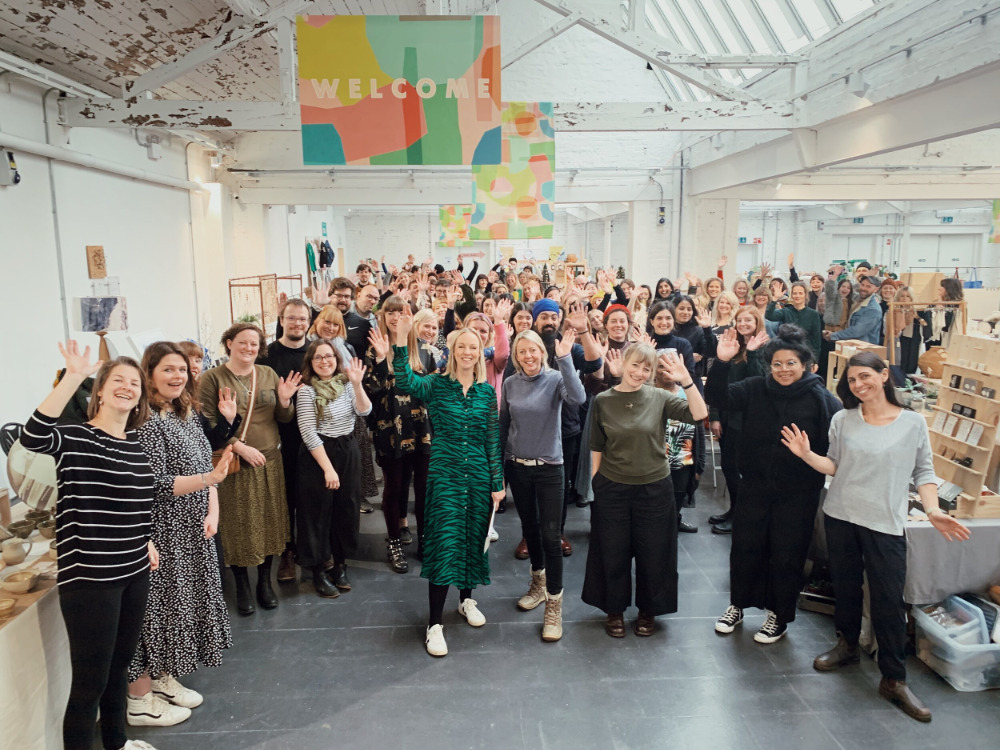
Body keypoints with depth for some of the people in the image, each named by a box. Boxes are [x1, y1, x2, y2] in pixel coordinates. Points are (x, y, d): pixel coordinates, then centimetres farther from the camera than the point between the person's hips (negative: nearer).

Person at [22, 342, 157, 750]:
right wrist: (73, 377, -38)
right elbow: (32, 436, -36)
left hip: (134, 572, 7)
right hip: (88, 577, -7)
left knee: (120, 663, 23)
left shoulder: (136, 444, 7)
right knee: (90, 679, 2)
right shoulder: (73, 437, -12)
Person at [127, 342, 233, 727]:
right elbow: (157, 483, -22)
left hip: (192, 530, 8)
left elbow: (207, 465, 8)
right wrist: (209, 478, -34)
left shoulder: (188, 414, 7)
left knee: (182, 599, 17)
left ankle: (163, 679, 35)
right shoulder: (146, 421, -18)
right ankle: (140, 700, 18)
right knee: (155, 604, 3)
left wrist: (213, 512, -3)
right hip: (161, 532, -8)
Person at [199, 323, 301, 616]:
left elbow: (284, 418, 10)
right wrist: (239, 447, -18)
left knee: (269, 523, 10)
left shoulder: (268, 374, 8)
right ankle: (242, 587, 24)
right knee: (238, 526, 5)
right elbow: (207, 423, -10)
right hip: (234, 465, -3)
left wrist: (284, 400, -11)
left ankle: (265, 582, 28)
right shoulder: (213, 378, -4)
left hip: (269, 462, 4)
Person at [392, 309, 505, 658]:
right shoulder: (436, 385, -3)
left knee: (473, 538, 14)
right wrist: (401, 340, -32)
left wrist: (497, 482, 3)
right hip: (444, 473, -3)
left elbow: (493, 439, 6)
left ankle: (466, 599, 37)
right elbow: (405, 382, -24)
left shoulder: (487, 392, 5)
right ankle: (434, 624, 2)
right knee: (444, 542, -6)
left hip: (479, 473, 3)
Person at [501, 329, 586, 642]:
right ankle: (539, 583, 40)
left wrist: (565, 358, -34)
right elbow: (503, 425, 8)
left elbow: (578, 399, -31)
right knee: (529, 528, 18)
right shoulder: (510, 383, 1)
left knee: (551, 535, -4)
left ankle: (554, 604, 7)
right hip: (517, 466, 4)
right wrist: (497, 463, 10)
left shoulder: (555, 379, -10)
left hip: (549, 467, -4)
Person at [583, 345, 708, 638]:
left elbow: (699, 414, -17)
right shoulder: (603, 401, -3)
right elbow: (597, 448, 3)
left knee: (653, 554, 11)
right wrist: (595, 485, 3)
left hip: (654, 489, 0)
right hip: (612, 489, 0)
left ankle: (648, 610, 32)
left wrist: (687, 381, -29)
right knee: (613, 554, 11)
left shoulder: (659, 398, -5)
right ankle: (614, 610, 31)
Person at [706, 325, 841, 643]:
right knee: (745, 549, 14)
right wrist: (722, 362, -26)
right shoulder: (755, 390, -2)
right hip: (754, 486, 3)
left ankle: (779, 616, 31)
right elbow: (719, 397, -13)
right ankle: (737, 605, 35)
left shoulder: (820, 399, -10)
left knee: (787, 556, 11)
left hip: (797, 494, -2)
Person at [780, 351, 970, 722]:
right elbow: (834, 466, 6)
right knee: (845, 586, 15)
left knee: (889, 600, -1)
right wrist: (806, 454, -11)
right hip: (841, 517, 3)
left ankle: (894, 679, 12)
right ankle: (847, 645, 37)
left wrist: (933, 510, -10)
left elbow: (924, 472, 2)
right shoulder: (843, 420, 2)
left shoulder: (913, 423, -2)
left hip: (885, 524, -2)